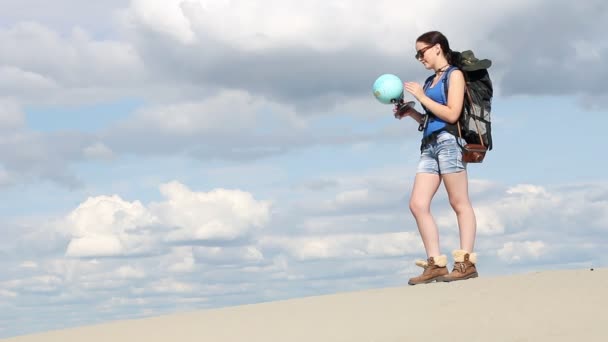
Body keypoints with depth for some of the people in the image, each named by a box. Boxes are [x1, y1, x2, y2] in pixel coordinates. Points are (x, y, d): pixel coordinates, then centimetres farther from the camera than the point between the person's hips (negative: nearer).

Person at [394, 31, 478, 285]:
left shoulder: (454, 75, 2)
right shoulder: (430, 81, 22)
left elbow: (451, 114, -10)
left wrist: (422, 97, -6)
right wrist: (410, 113, 10)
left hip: (448, 140, -8)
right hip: (429, 145, 8)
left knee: (459, 203, -7)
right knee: (417, 204, -3)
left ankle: (466, 262, -8)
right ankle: (435, 264, -5)